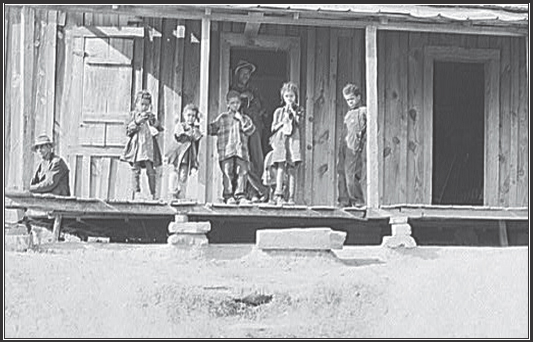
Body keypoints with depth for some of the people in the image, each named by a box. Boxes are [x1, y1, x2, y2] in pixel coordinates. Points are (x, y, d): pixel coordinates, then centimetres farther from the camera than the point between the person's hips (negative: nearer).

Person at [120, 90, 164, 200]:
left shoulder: (151, 116, 14)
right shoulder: (134, 115, 8)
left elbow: (160, 128, 5)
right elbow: (128, 130, -2)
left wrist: (153, 120, -9)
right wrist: (137, 122, -13)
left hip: (149, 146, 2)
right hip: (136, 145, -2)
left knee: (151, 170, -2)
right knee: (135, 170, -6)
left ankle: (153, 194, 1)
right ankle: (136, 192, -5)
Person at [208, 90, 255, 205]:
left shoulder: (244, 118, 18)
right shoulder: (223, 118, 14)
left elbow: (250, 130, 4)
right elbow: (212, 128, 15)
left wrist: (241, 120, -3)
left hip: (241, 150, 2)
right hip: (226, 150, -1)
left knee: (242, 172, -6)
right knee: (227, 173, -5)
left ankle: (240, 195, -3)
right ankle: (228, 196, -2)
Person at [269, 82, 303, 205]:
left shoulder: (298, 110, 13)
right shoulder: (279, 111, 15)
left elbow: (299, 124, -2)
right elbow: (273, 128, 11)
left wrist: (292, 111, -3)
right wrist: (283, 122, -3)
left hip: (293, 141, 0)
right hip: (280, 140, 0)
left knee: (292, 170, -4)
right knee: (281, 168, -11)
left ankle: (291, 197, -6)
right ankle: (278, 194, -18)